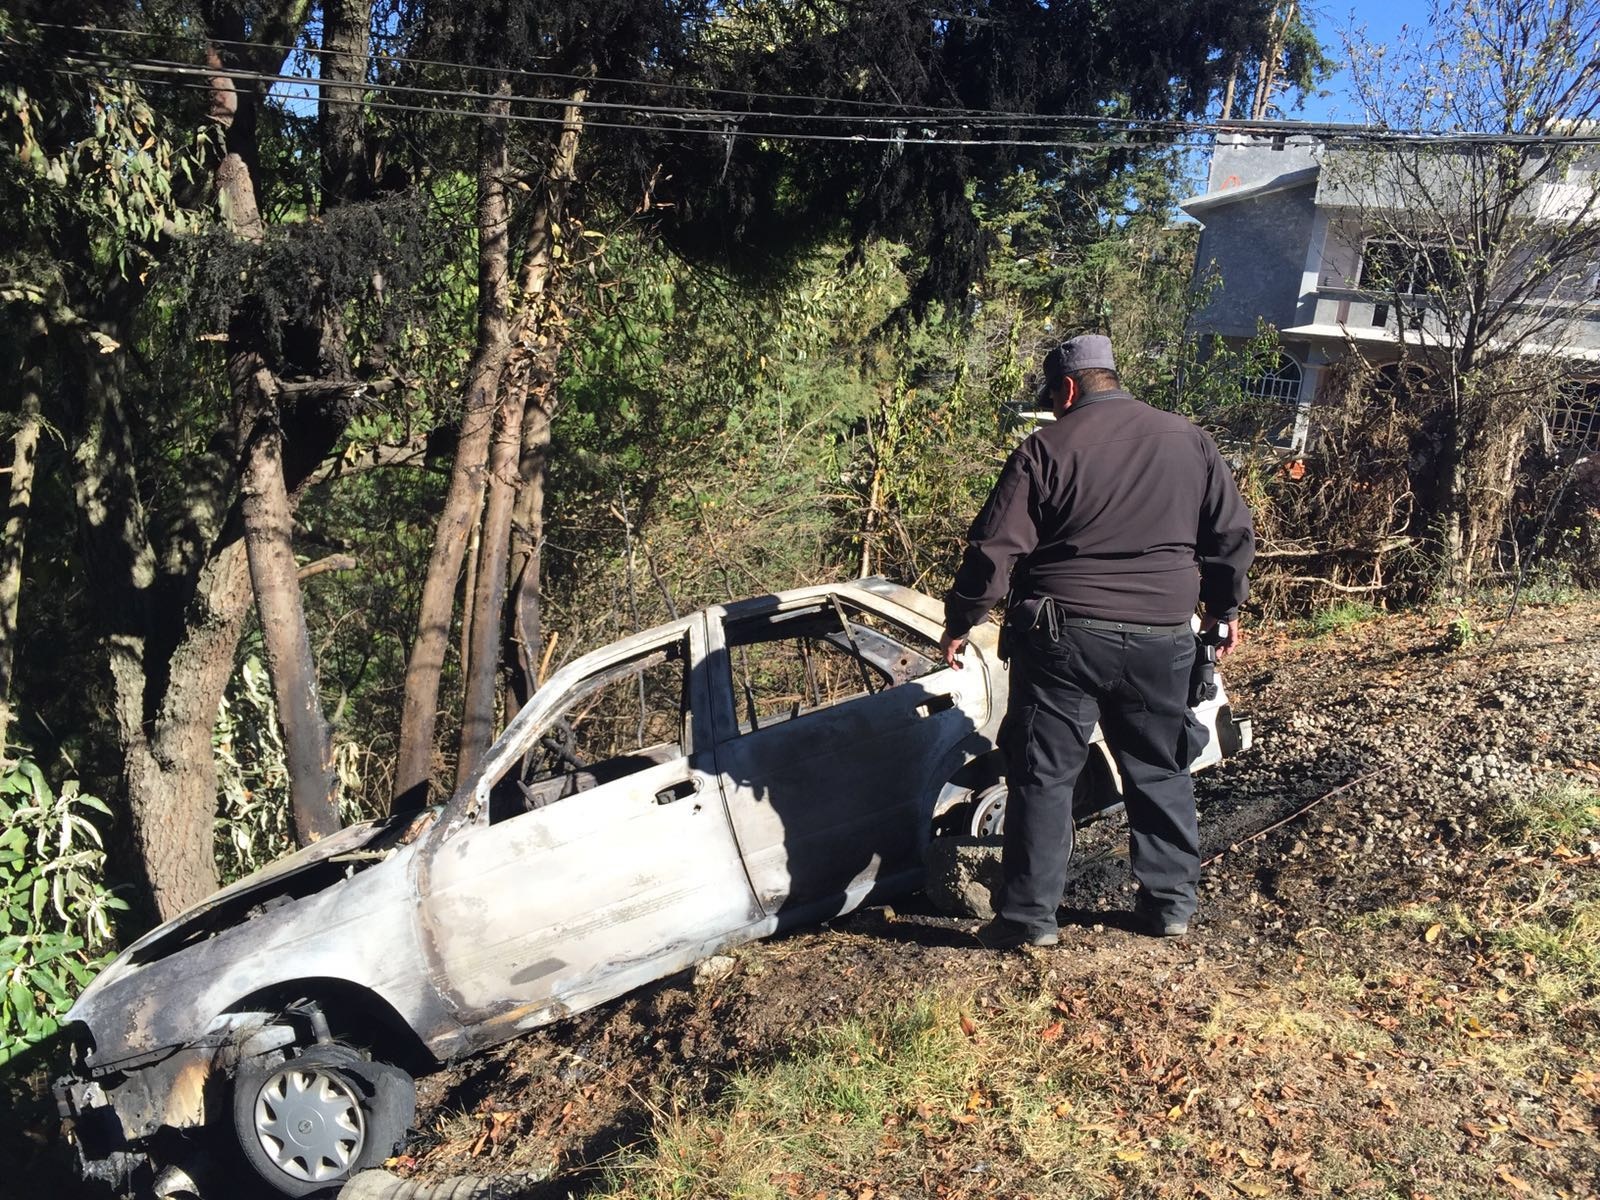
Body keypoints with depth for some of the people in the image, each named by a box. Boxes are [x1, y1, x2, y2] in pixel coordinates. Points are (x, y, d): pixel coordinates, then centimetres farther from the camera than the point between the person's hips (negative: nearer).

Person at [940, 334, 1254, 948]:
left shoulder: (1047, 448, -5)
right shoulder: (1190, 441, 8)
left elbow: (995, 549, -9)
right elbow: (1232, 536, 13)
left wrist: (959, 622, 1)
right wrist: (1224, 608, 26)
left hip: (1064, 634, -4)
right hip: (1164, 638, 4)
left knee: (1042, 775, 4)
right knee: (1161, 771, 18)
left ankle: (1028, 916, 8)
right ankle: (1171, 901, 25)